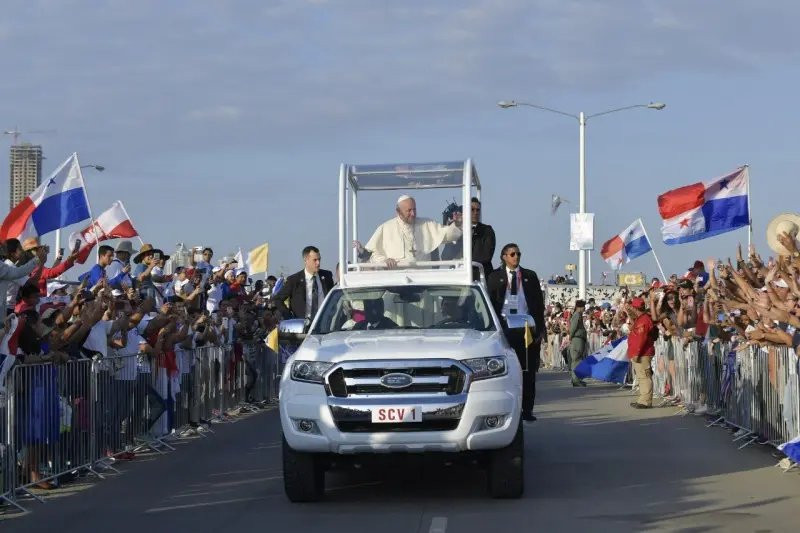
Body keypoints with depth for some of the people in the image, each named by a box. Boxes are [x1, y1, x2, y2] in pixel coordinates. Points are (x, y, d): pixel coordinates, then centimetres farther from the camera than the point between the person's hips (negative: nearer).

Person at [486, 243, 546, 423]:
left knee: (528, 371, 1)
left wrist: (540, 328, 2)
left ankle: (527, 409, 5)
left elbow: (539, 303, 10)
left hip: (527, 327, 1)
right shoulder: (495, 277, 8)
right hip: (505, 327, -1)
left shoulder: (530, 276, 11)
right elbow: (490, 303, 6)